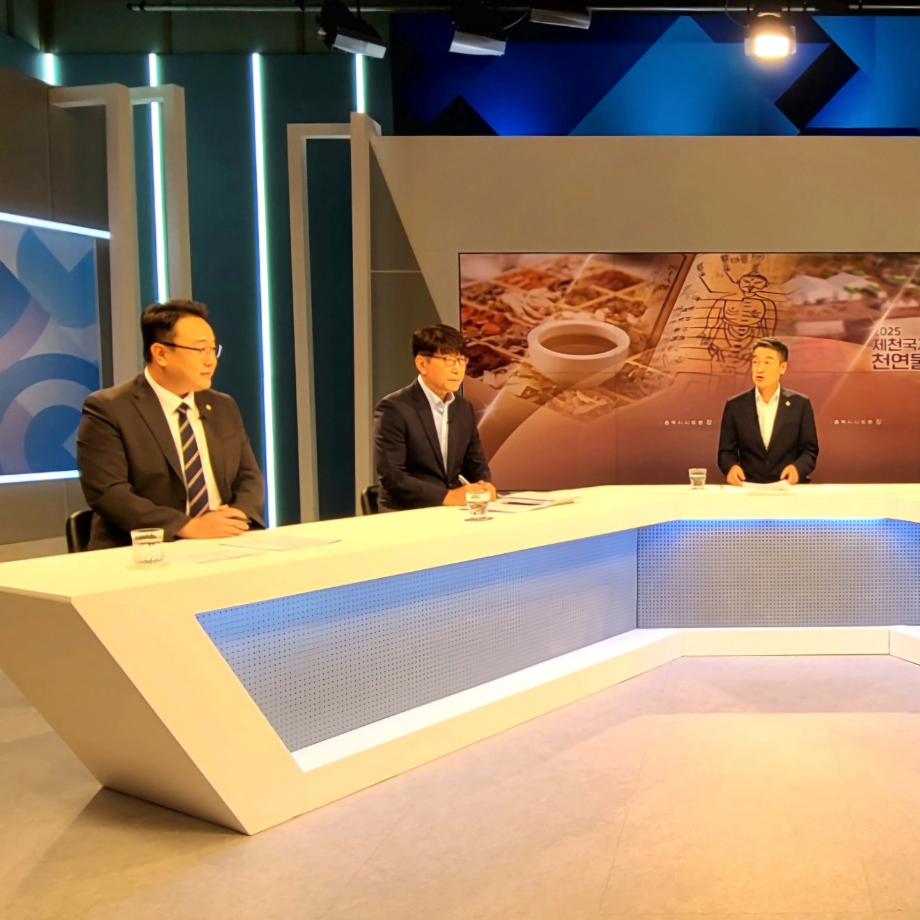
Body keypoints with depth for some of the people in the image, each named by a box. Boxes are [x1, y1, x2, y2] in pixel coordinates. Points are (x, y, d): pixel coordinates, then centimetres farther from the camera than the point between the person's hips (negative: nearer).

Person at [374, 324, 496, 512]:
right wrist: (447, 496, -22)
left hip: (455, 511, 6)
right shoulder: (393, 409, -10)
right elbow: (392, 476, -16)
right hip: (407, 513, -5)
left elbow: (475, 463, 16)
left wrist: (483, 485, -6)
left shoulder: (464, 408, 10)